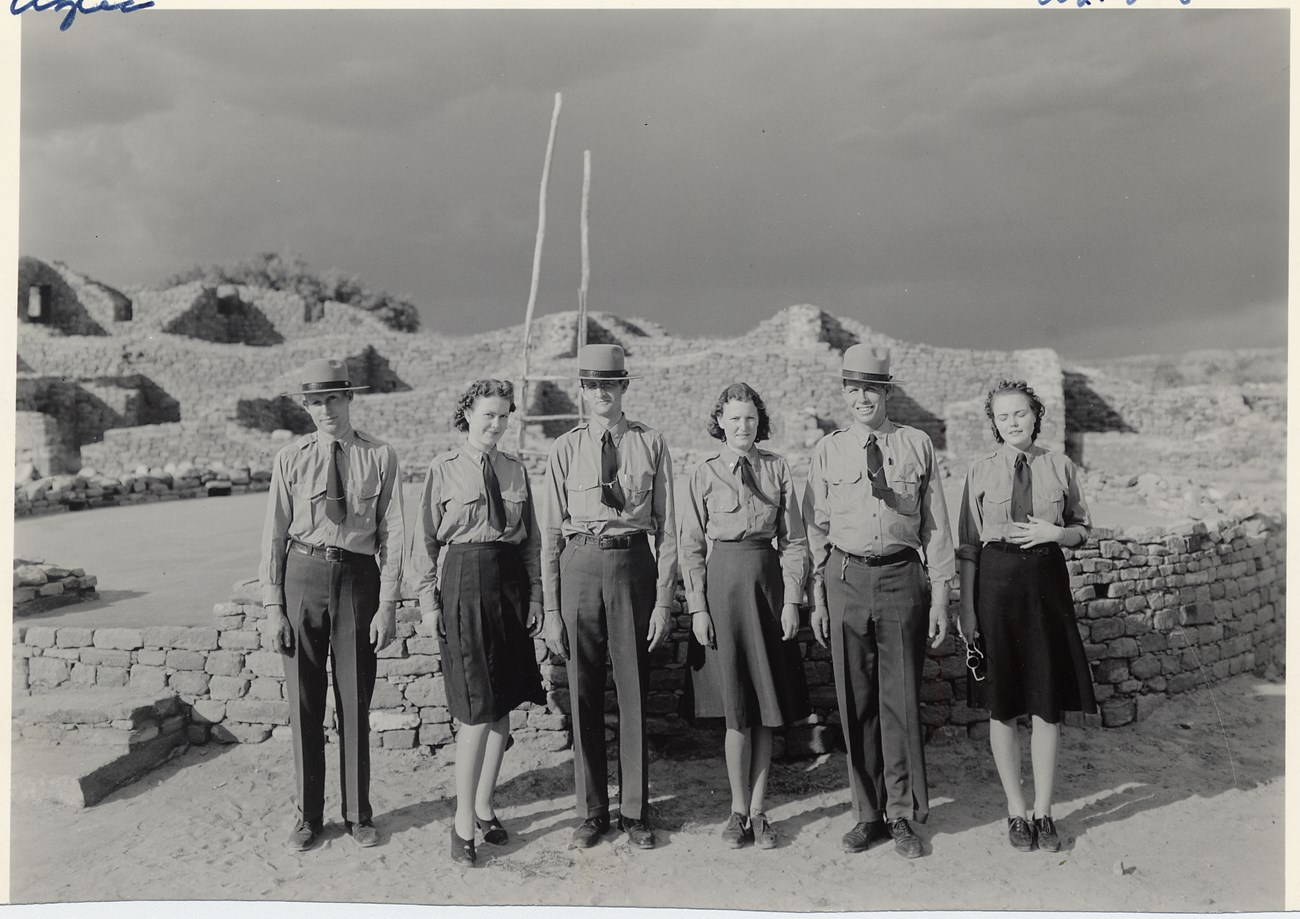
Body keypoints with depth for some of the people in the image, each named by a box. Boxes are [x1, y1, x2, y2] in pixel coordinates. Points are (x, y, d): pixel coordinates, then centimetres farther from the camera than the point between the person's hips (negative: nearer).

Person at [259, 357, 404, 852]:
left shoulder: (381, 458, -1)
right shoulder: (290, 459, 1)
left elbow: (392, 535, -2)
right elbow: (274, 534, 2)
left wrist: (388, 605, -7)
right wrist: (273, 606, -2)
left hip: (358, 575, -1)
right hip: (303, 573, 1)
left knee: (355, 702, 9)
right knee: (304, 702, 8)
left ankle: (358, 814, 25)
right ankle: (308, 815, 24)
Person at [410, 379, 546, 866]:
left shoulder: (516, 470, 9)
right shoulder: (444, 469, -1)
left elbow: (531, 540, 12)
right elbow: (426, 538, 0)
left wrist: (535, 595, 8)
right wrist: (428, 599, -4)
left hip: (510, 583, 5)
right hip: (463, 583, -4)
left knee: (503, 705, 9)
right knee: (476, 708, -7)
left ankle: (484, 807, 24)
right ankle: (463, 820, 5)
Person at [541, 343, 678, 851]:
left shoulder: (651, 445, 1)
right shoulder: (565, 449, 3)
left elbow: (666, 527, 2)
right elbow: (551, 533, 3)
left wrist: (663, 600, -4)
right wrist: (551, 609, 0)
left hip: (633, 563, -1)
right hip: (579, 566, 1)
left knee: (634, 693, 7)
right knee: (584, 695, 9)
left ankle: (634, 812, 23)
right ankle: (591, 812, 24)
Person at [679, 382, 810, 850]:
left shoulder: (778, 469, 5)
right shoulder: (704, 474, 2)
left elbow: (794, 541, 6)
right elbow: (691, 547, 2)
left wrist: (791, 600, -2)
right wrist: (698, 607, -5)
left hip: (767, 580, 2)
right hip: (722, 581, -2)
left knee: (766, 706, 7)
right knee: (736, 708, 1)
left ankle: (757, 810, 19)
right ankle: (738, 809, 16)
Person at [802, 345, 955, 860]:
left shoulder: (917, 446, 4)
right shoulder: (827, 451, 6)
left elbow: (936, 526, 5)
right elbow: (816, 528, 10)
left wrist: (939, 596, 2)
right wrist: (817, 597, 6)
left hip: (902, 575, -1)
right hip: (846, 576, 1)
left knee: (901, 700, 2)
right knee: (855, 702, 7)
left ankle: (902, 815, 17)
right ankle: (868, 813, 21)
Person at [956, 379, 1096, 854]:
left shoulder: (1060, 467, 3)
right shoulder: (981, 470, 1)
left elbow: (1082, 529, 12)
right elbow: (968, 543, 0)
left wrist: (1054, 532, -10)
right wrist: (966, 607, -5)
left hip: (1046, 581, 1)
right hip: (996, 580, -1)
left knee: (1048, 704, 5)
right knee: (1002, 705, 7)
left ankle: (1043, 811, 20)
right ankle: (1016, 810, 21)